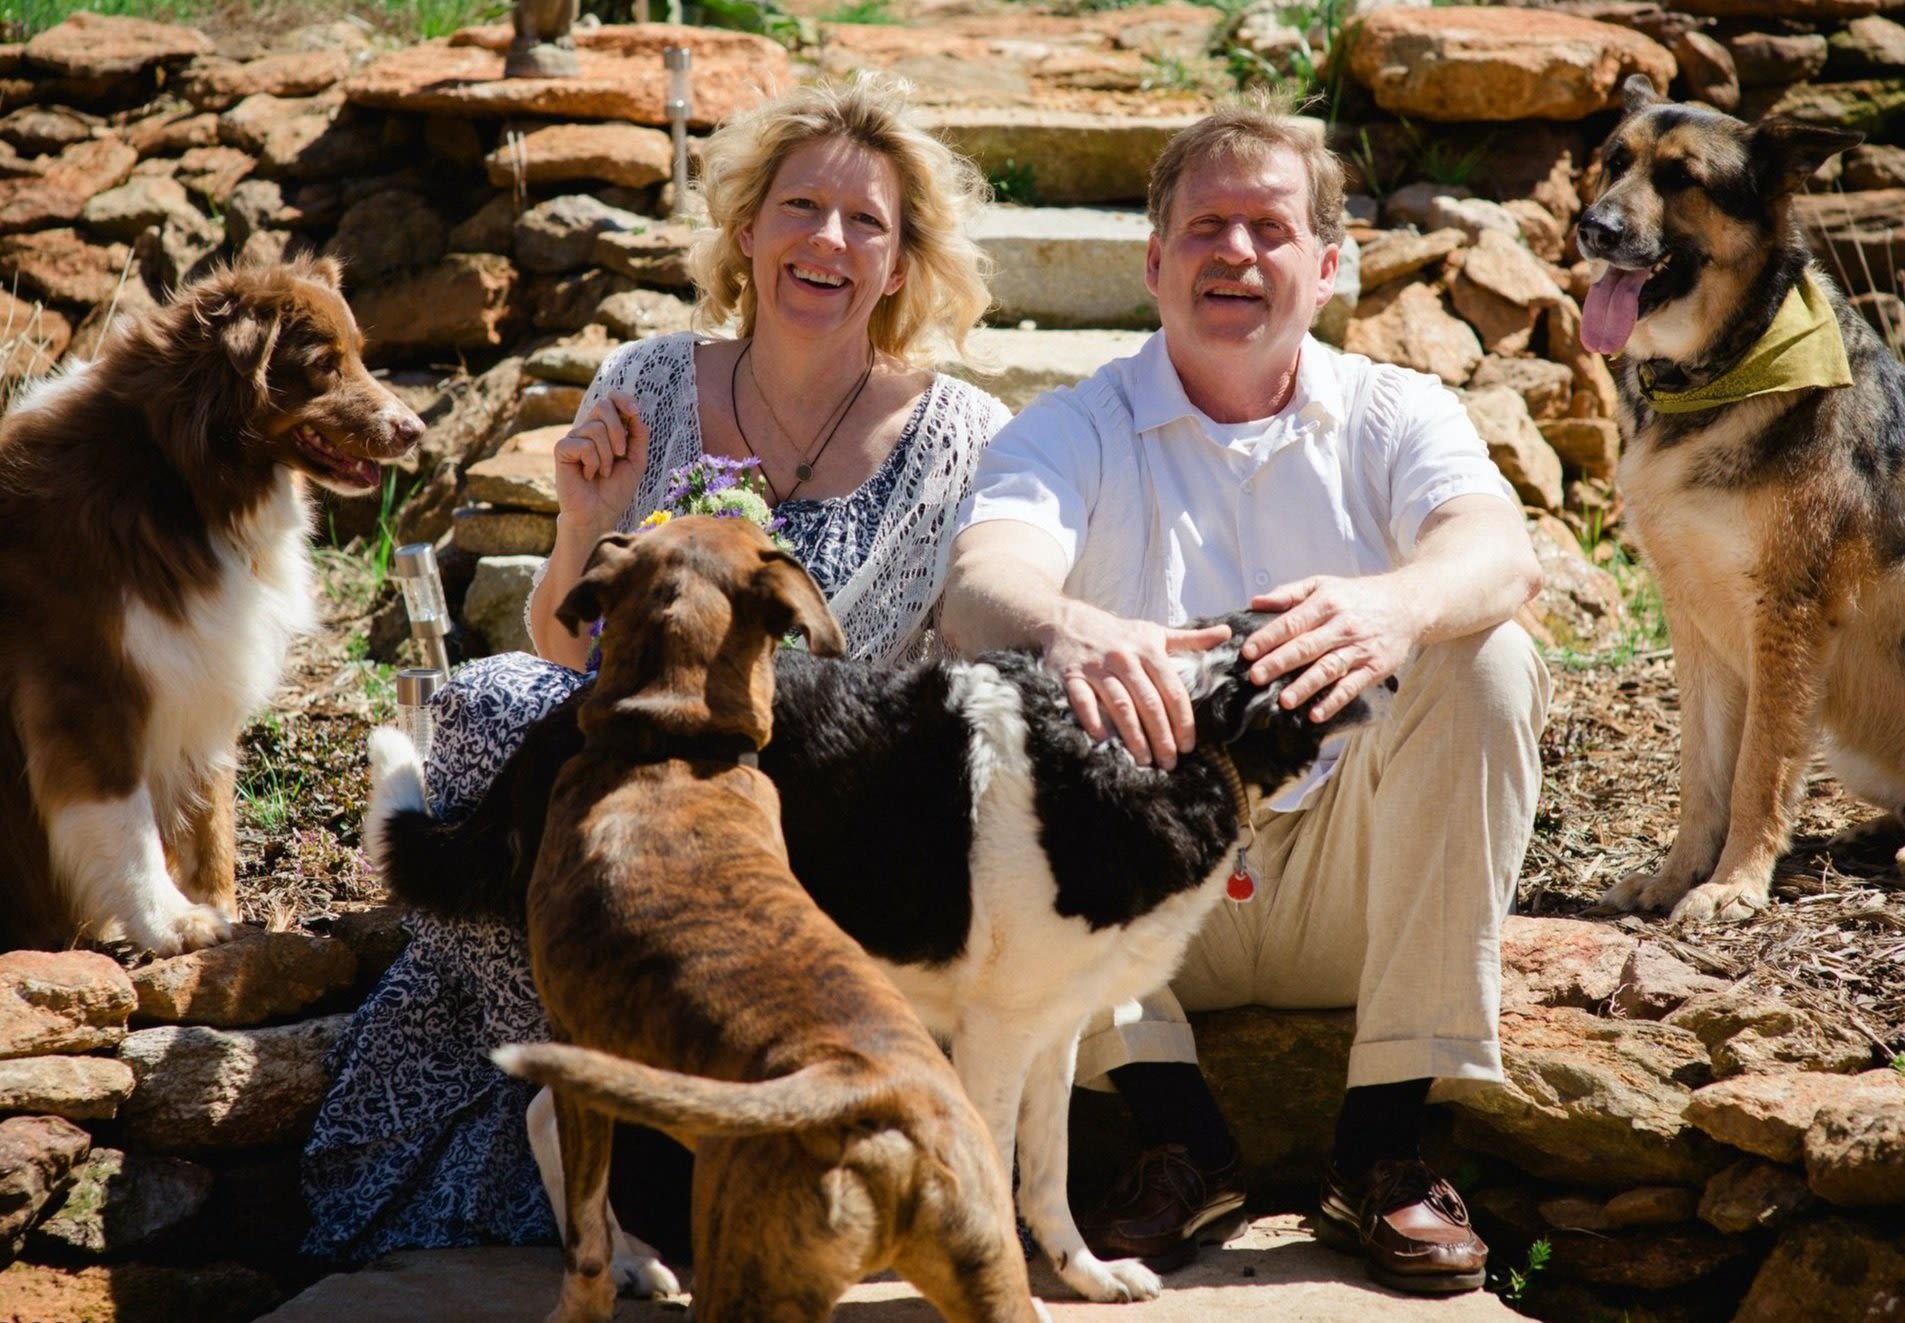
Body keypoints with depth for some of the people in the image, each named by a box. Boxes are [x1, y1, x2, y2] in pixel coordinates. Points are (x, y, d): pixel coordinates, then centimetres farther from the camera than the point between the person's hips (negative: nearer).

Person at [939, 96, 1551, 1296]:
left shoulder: (1396, 416, 3)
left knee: (1486, 663, -24)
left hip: (1353, 889, 1)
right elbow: (980, 580, -22)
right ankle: (1178, 1134, -22)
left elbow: (1501, 551, -21)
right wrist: (1066, 628, -49)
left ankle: (1388, 1143, -19)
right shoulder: (1077, 432, 1)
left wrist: (1395, 607, -47)